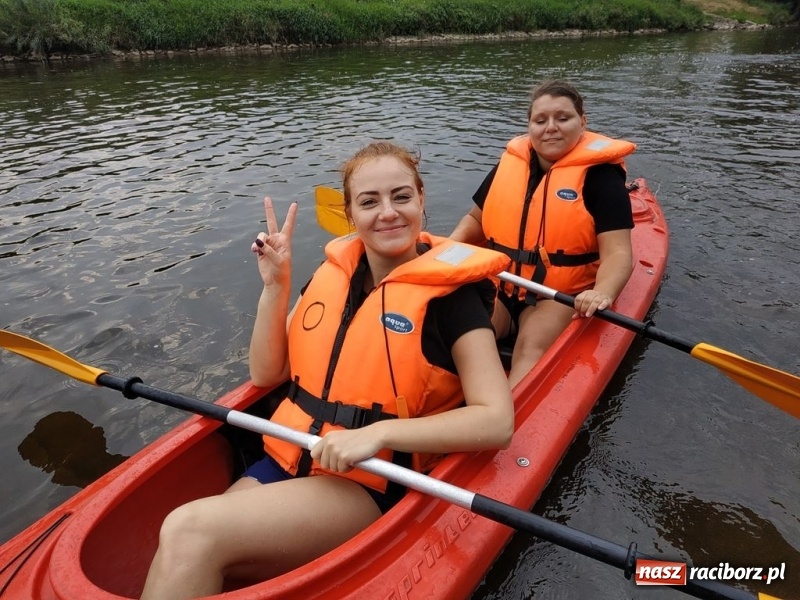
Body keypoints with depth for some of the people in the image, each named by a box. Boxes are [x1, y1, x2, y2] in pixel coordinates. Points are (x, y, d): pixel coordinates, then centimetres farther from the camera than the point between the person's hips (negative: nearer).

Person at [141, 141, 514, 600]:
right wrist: (275, 285, -2)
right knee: (185, 563, -18)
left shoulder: (450, 290, -10)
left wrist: (379, 432, -25)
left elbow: (497, 421, -16)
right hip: (287, 462, 5)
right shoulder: (333, 272, 7)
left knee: (188, 533, -23)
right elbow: (266, 375, 11)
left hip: (371, 485, -5)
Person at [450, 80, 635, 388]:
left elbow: (617, 252, -14)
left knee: (531, 347, -33)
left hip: (562, 295, -4)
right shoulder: (510, 163, 7)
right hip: (498, 285, 4)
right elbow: (476, 219, 21)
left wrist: (602, 293, -36)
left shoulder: (599, 173, -6)